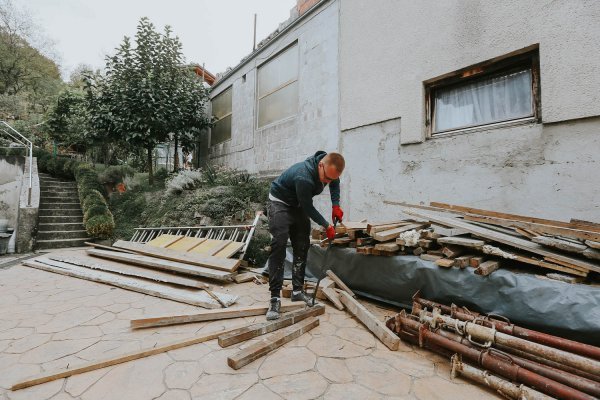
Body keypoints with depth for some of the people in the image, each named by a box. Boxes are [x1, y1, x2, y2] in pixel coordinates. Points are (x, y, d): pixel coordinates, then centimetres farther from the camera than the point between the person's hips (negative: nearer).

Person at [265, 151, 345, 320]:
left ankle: (297, 290, 14)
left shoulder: (330, 168, -16)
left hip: (298, 205, 7)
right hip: (280, 202, -7)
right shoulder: (303, 177, -38)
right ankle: (275, 297, -12)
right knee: (279, 246, -17)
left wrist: (336, 205, -5)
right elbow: (308, 208, -25)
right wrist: (327, 226, -13)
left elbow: (335, 183, 8)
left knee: (302, 247, 4)